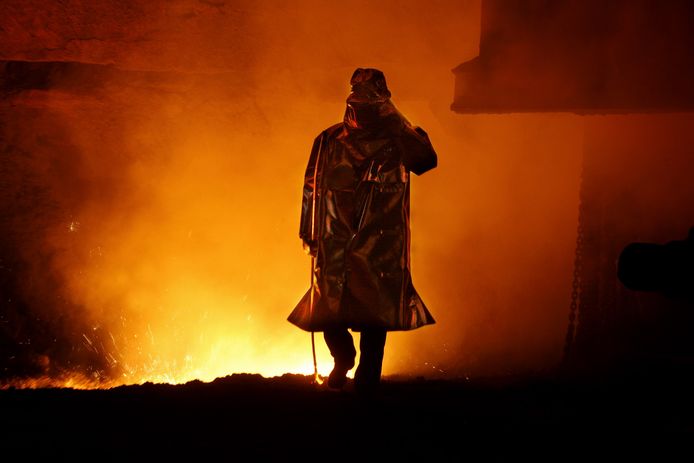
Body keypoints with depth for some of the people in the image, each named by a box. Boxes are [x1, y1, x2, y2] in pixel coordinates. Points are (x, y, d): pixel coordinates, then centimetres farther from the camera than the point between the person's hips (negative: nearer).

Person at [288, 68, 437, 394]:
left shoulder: (398, 140, 2)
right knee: (328, 309, 1)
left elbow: (426, 160, -19)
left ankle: (367, 379, 11)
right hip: (336, 243, 2)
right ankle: (343, 357, 32)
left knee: (375, 314, -5)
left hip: (381, 244, -1)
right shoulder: (329, 141, 8)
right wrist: (309, 233, 11)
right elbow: (312, 188, 14)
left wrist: (396, 122, -19)